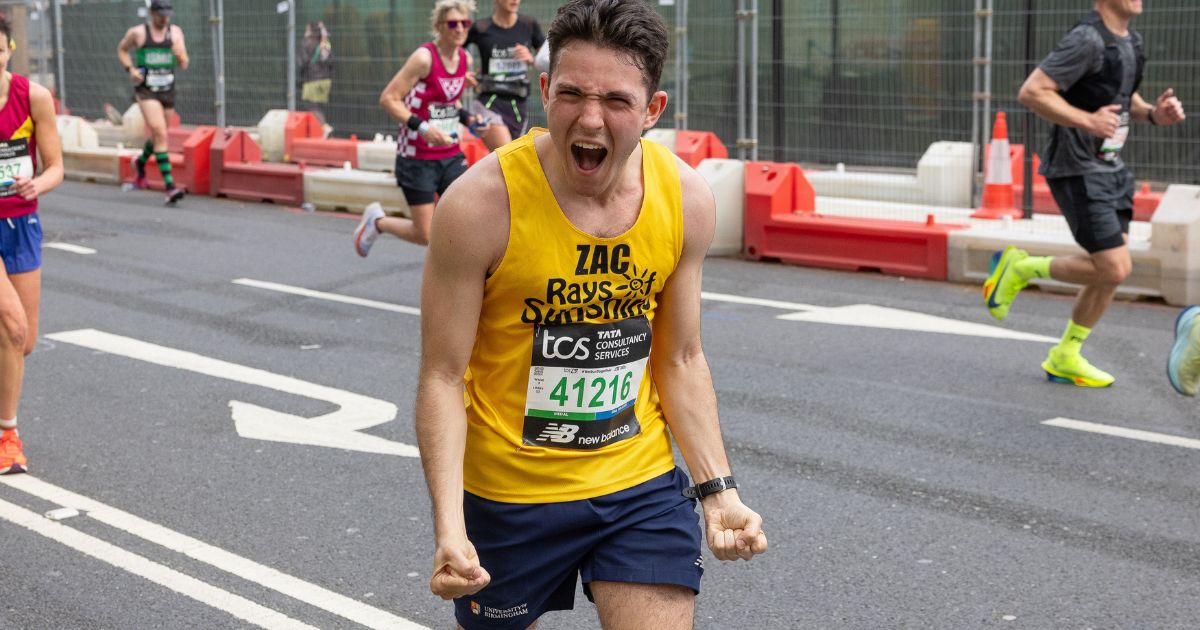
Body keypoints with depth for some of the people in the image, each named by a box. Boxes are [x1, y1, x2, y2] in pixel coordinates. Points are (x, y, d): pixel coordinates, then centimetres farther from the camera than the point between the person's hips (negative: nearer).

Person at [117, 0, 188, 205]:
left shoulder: (175, 32, 4)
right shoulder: (137, 33, -3)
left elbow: (183, 65, 3)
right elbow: (121, 49, 14)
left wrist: (181, 56, -20)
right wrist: (130, 69, -3)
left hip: (168, 90, 4)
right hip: (146, 90, -4)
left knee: (158, 135, 19)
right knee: (160, 134, -17)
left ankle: (140, 162, 51)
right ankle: (170, 186, -22)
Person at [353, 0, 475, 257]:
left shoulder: (465, 59, 3)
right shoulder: (424, 57, -17)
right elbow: (388, 98, -17)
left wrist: (466, 118, 3)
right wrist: (422, 127, -27)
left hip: (451, 156, 6)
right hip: (417, 158, -6)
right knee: (425, 235, 0)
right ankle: (377, 221, 28)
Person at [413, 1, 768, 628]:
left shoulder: (686, 198, -7)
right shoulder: (481, 202, -20)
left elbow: (680, 362, 5)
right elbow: (443, 377, -15)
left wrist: (717, 489, -4)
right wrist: (449, 526, -25)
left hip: (643, 484, 3)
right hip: (507, 494, -2)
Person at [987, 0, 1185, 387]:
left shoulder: (1130, 40, 10)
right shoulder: (1087, 40, -19)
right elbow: (1031, 92, -22)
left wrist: (1154, 114, 4)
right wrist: (1088, 121, -29)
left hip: (1110, 169, 9)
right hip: (1077, 171, -9)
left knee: (1116, 269, 7)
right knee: (1113, 269, -12)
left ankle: (1064, 359, 20)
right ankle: (1021, 268, 8)